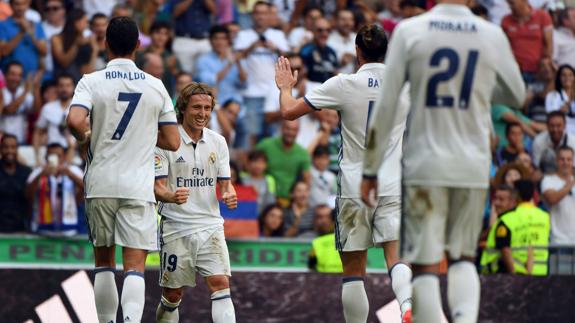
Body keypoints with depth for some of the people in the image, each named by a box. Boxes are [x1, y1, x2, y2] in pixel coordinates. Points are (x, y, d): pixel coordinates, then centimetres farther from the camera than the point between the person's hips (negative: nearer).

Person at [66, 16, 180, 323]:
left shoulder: (91, 82, -2)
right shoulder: (155, 86, 3)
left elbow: (75, 120, -20)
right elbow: (172, 142, 6)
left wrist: (85, 138, 2)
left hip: (100, 185, 0)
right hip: (139, 187, 0)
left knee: (103, 261, 17)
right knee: (134, 266, -5)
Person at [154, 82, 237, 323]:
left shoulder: (217, 142, 7)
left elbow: (225, 183, 12)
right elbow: (158, 188, -8)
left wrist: (229, 195, -13)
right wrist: (172, 197, -31)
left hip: (210, 225, 3)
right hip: (176, 228, -3)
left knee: (220, 283, -14)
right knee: (172, 295, 3)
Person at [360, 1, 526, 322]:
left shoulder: (409, 31, -5)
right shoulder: (492, 35, 0)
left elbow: (386, 106, -4)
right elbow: (517, 96, 16)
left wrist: (371, 169, 3)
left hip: (425, 165, -2)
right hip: (474, 166, 2)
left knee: (425, 265, 2)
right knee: (463, 258, 16)